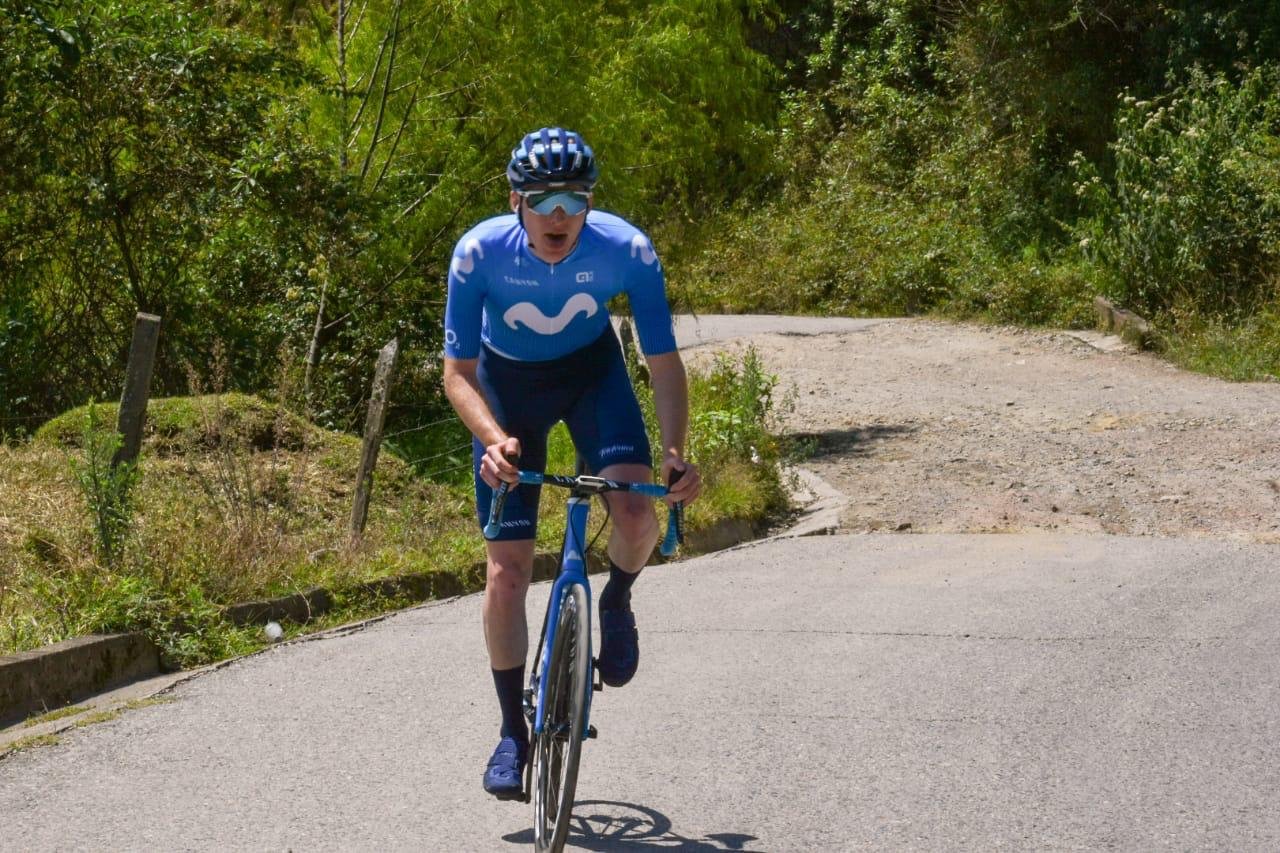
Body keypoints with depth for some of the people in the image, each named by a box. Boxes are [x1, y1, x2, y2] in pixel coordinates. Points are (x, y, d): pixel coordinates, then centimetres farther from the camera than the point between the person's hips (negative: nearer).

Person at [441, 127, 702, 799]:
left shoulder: (626, 250, -29)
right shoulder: (480, 253, -30)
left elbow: (663, 361, -20)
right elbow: (458, 371, -25)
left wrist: (674, 451, -34)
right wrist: (493, 439, -43)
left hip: (591, 370, 0)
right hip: (507, 381, 0)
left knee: (636, 513, -25)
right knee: (508, 568, -6)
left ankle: (617, 602, 10)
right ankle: (512, 732, 9)